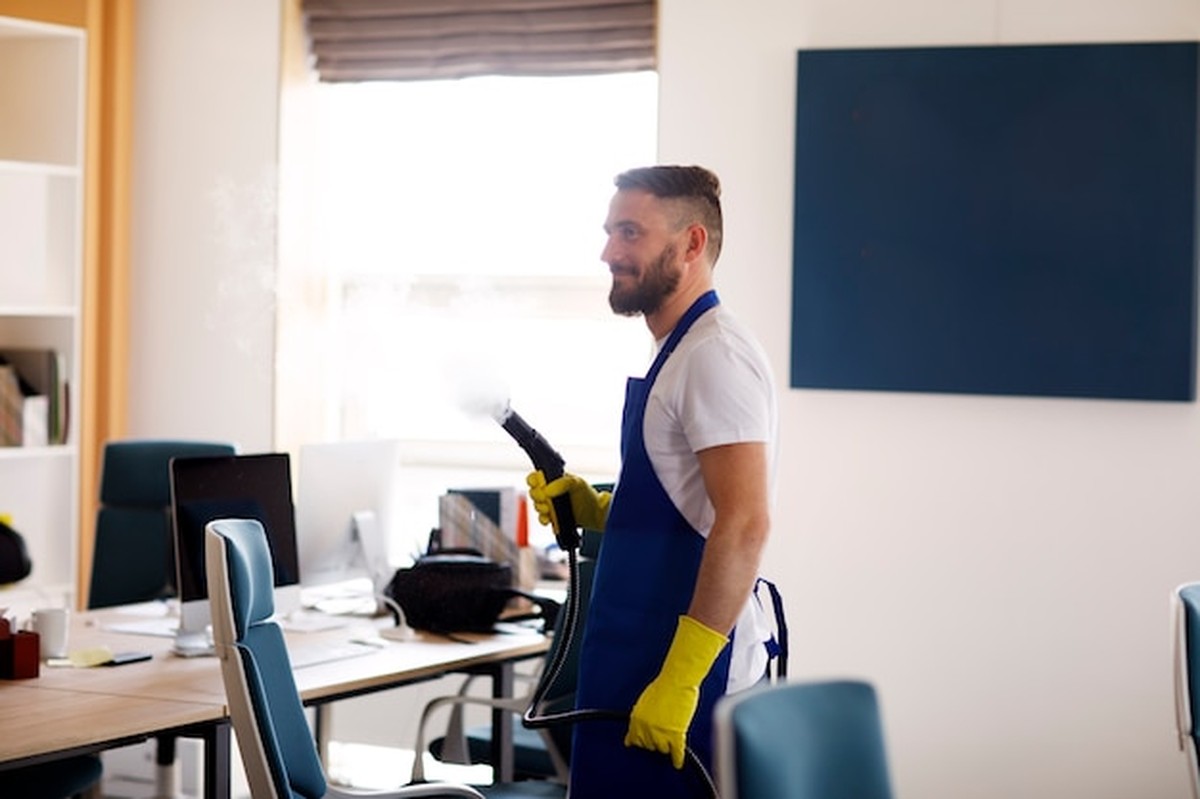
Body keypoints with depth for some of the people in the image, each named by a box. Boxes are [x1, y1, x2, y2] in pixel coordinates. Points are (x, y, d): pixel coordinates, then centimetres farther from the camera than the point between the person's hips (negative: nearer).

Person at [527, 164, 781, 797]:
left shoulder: (716, 354, -14)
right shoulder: (677, 352, 17)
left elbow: (744, 524, -24)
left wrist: (680, 679, -26)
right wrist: (591, 509, 10)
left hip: (689, 672, -10)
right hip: (650, 652, 10)